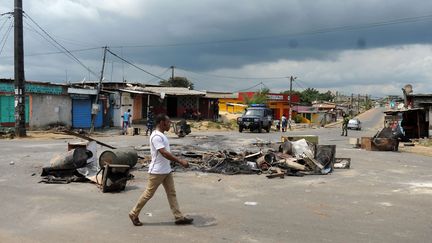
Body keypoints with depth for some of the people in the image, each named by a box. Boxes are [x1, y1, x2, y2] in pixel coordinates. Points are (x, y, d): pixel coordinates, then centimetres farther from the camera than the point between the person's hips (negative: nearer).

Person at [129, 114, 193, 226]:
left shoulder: (161, 135, 11)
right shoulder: (156, 136, -21)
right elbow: (164, 153, -29)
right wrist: (180, 161, -28)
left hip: (166, 170, 10)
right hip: (157, 171, -10)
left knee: (172, 193, 9)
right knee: (148, 194, 2)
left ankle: (179, 217, 13)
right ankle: (134, 214, 18)